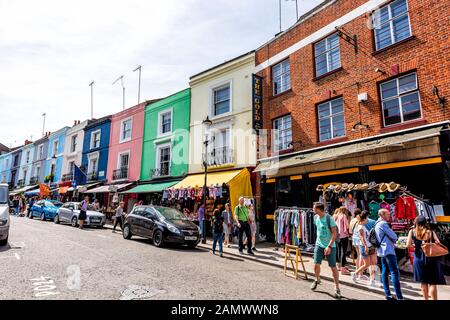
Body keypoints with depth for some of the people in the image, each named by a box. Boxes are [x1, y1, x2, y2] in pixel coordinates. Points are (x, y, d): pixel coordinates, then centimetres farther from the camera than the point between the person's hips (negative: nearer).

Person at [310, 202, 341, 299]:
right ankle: (317, 280, 28)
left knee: (333, 267, 1)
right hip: (319, 245, 5)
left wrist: (329, 246, -23)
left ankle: (337, 288, 15)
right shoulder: (316, 217, 1)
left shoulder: (329, 218, -18)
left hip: (330, 246, -5)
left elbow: (335, 234, -18)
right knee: (316, 264, 0)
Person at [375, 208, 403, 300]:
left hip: (382, 251, 10)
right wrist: (394, 240, 8)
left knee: (385, 272, 9)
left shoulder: (377, 224, 18)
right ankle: (399, 297, -13)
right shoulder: (383, 224, -13)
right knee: (395, 272, -11)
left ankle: (388, 294, 12)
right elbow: (394, 236, -12)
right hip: (388, 250, -10)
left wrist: (392, 240, 3)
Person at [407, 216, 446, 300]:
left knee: (423, 282, 15)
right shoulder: (431, 232, -2)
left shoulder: (412, 231, -2)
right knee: (433, 282, 5)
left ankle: (426, 299, 24)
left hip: (419, 258, 1)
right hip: (431, 258, -1)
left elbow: (408, 245, -6)